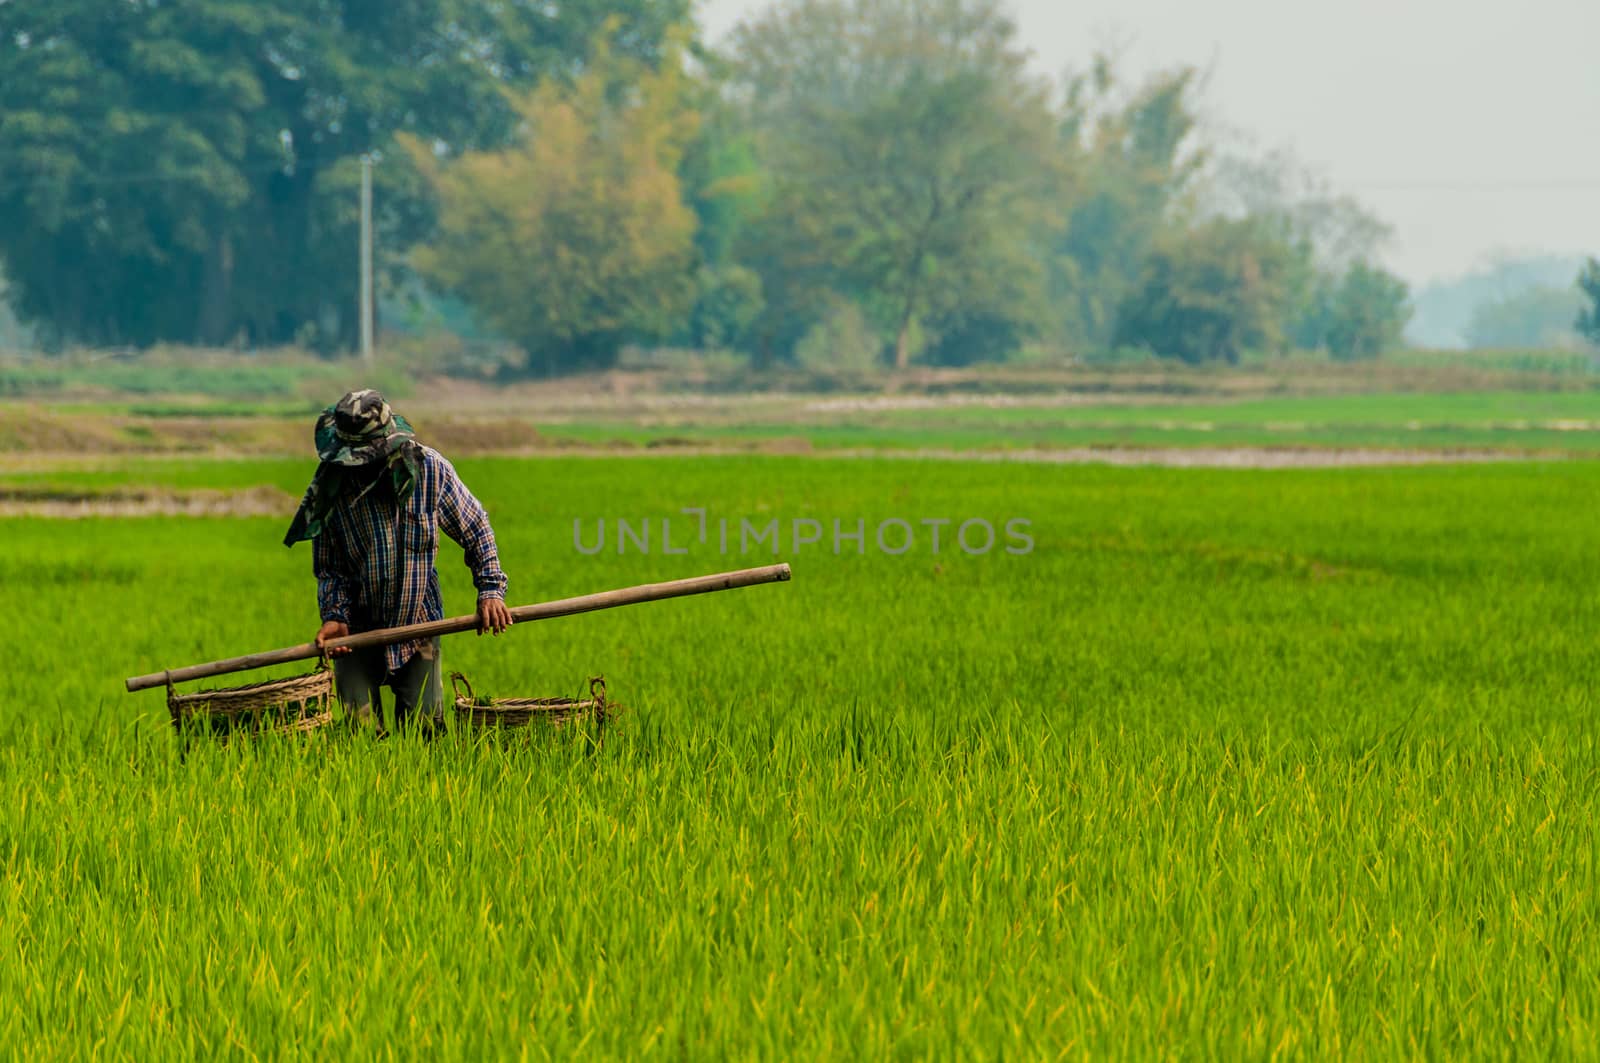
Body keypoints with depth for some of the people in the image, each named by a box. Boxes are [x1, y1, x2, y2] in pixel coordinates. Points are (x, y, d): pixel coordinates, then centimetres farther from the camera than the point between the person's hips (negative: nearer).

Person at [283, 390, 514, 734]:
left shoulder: (429, 468, -12)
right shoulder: (331, 486, -12)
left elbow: (475, 528, 1)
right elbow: (328, 566, -2)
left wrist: (490, 589, -7)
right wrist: (334, 616, -16)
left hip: (417, 625, 0)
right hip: (358, 627, 0)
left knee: (423, 726, -4)